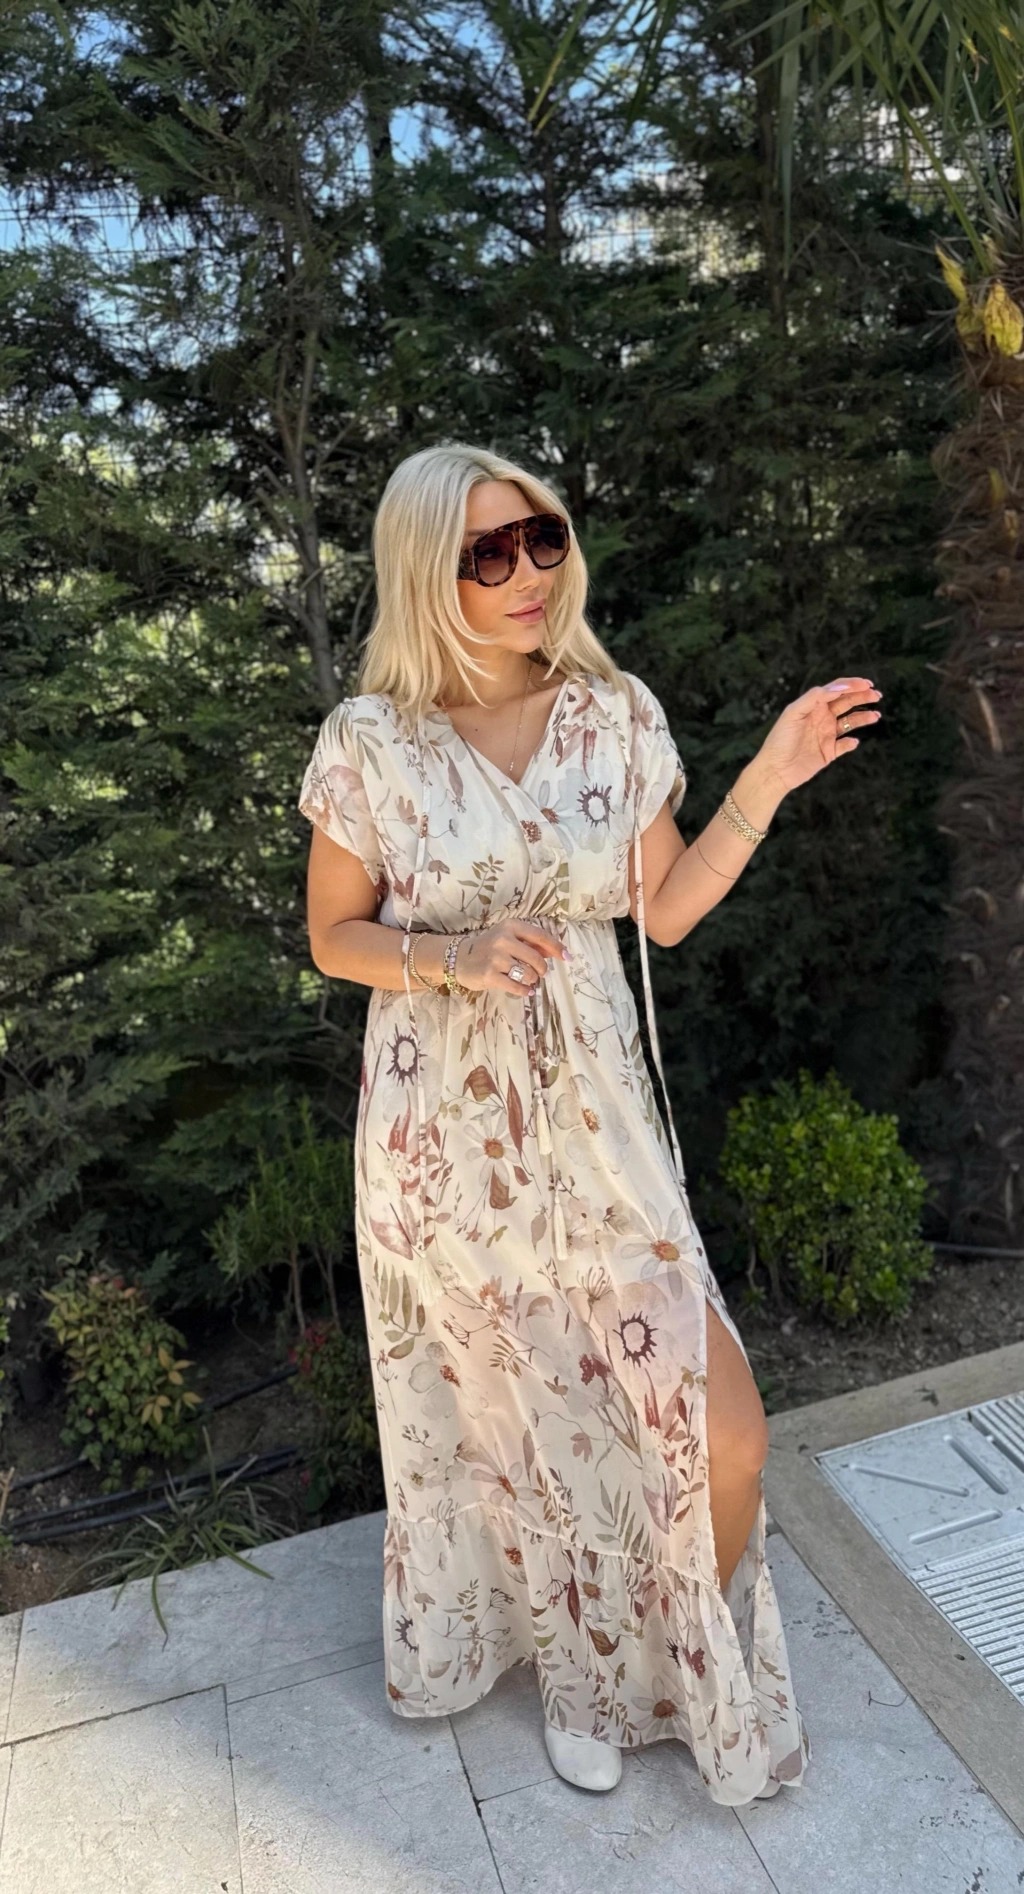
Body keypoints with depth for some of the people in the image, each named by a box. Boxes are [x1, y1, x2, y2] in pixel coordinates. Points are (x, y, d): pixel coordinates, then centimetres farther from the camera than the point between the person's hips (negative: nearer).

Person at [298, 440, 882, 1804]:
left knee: (723, 1429, -2)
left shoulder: (618, 714, -1)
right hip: (444, 1134, -1)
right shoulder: (372, 741, -8)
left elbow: (665, 909, 6)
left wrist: (768, 782, -5)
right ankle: (587, 1665, 47)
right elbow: (334, 938, 1)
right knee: (511, 1411, 17)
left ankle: (698, 1661, 33)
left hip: (593, 1114, 2)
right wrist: (452, 954, -18)